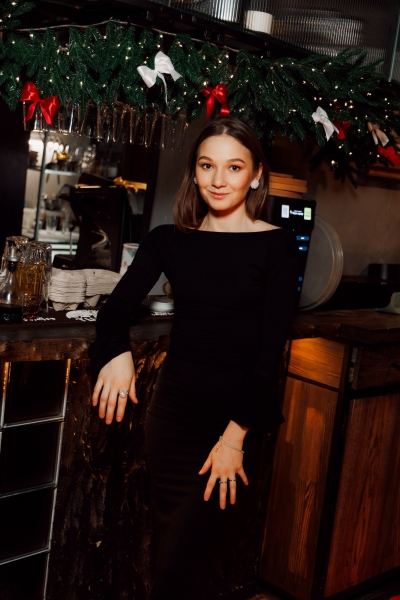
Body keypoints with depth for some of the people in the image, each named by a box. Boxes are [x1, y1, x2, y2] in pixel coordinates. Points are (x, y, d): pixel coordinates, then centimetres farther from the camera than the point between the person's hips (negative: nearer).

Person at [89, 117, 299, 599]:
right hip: (173, 406, 4)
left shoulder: (276, 245, -6)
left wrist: (235, 435, -15)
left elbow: (271, 347, -10)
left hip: (238, 414, -3)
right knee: (168, 538, 16)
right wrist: (116, 352, -23)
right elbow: (115, 309, -1)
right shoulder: (169, 241, 4)